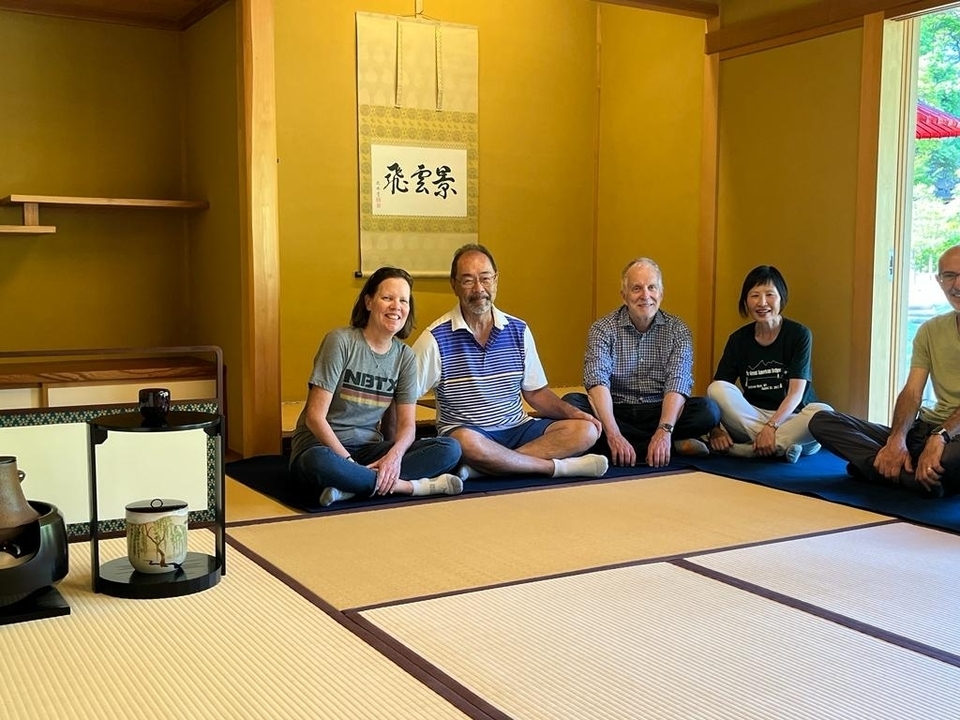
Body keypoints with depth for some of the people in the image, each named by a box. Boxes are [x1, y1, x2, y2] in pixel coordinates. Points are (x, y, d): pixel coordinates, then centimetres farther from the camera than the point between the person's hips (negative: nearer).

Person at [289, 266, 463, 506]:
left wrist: (395, 455, -21)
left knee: (450, 449, -16)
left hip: (369, 450, 5)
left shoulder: (405, 357, 7)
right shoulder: (340, 341, -9)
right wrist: (351, 463, -22)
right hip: (324, 446, -5)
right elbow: (315, 417, -13)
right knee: (318, 462, -42)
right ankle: (411, 486, -25)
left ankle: (351, 487, -28)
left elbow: (407, 425, 2)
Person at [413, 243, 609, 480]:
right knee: (467, 442, -40)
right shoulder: (436, 338, -7)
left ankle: (478, 469, -27)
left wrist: (573, 413, -4)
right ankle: (559, 466, -21)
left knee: (586, 430, -16)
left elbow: (536, 392, 13)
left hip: (518, 429, 5)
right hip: (465, 432, -5)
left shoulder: (519, 330, 7)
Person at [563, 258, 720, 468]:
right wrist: (613, 434, -35)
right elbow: (597, 380, -19)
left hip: (660, 413, -1)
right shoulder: (603, 329, -4)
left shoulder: (677, 330, 0)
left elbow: (678, 383, -14)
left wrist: (664, 430, -33)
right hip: (616, 413, 1)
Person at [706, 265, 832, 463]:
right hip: (750, 419, 2)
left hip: (791, 420, -2)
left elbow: (796, 393, -12)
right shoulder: (738, 339, 4)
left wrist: (771, 426, -28)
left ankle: (746, 449, -32)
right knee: (716, 388, -23)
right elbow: (717, 391, -3)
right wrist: (715, 429, -22)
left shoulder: (799, 334, -3)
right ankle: (781, 446, -28)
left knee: (824, 413, -33)